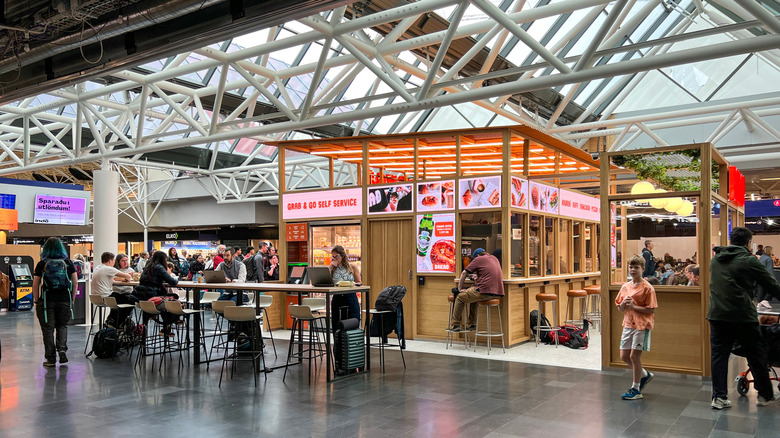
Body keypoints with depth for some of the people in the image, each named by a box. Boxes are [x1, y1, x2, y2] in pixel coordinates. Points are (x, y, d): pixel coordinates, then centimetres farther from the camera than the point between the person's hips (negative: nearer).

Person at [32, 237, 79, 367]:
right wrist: (72, 298, 10)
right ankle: (62, 349, -1)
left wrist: (36, 300, 6)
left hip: (46, 301, -1)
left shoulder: (41, 264, -3)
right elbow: (75, 282, 2)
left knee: (48, 328, 6)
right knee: (62, 326, 18)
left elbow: (35, 285, -2)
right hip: (64, 300, 2)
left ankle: (50, 358, 9)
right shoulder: (68, 263, 1)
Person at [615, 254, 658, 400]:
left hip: (642, 325, -7)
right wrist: (624, 303, -8)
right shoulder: (625, 287, 9)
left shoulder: (647, 288, -10)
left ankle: (636, 389, 9)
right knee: (624, 356, 9)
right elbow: (620, 309, 12)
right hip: (628, 324, 7)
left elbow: (651, 310, -13)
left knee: (634, 356, -4)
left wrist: (634, 306, -19)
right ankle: (645, 374, 34)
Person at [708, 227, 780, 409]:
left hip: (717, 314, 4)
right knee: (756, 355, 12)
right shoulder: (749, 260, -7)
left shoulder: (715, 259, 10)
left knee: (719, 355, 7)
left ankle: (719, 397, 5)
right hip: (743, 315, -4)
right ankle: (765, 395, 24)